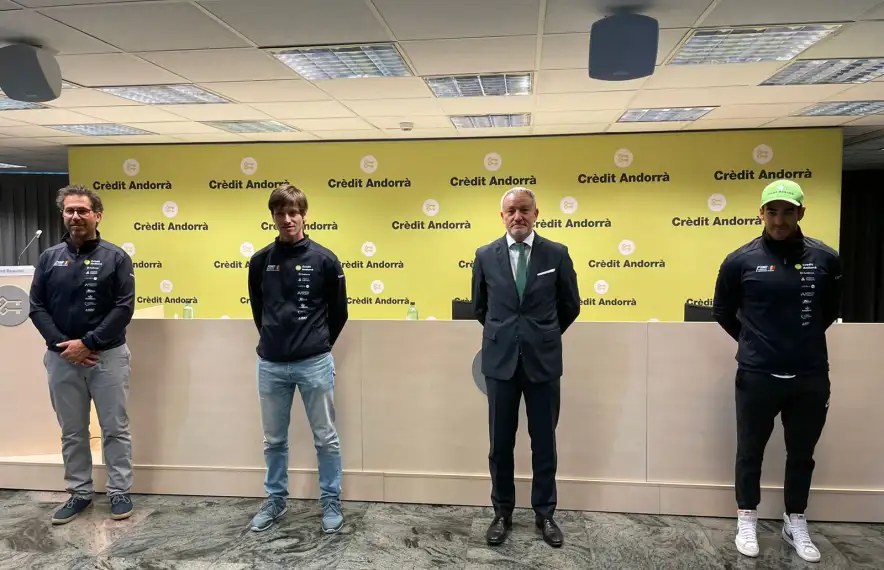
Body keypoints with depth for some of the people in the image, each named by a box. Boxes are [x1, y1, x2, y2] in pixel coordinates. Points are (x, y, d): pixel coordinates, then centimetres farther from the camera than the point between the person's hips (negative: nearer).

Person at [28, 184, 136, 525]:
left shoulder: (116, 257, -3)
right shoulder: (49, 258, 6)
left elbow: (124, 308, -9)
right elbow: (37, 307, 3)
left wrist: (88, 343, -15)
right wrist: (62, 344, -11)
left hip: (108, 356, -3)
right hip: (61, 359, 3)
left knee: (115, 429, 5)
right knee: (72, 432, 13)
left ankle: (120, 492, 18)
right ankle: (79, 493, 27)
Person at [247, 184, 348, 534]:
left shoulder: (324, 260, -5)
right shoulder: (260, 261, 3)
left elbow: (339, 311, 4)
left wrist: (319, 344, 8)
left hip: (315, 364, -3)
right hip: (271, 365, 3)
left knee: (326, 438, 7)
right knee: (274, 440, 15)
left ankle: (331, 503, 23)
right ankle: (275, 501, 32)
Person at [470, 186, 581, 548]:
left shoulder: (557, 254, -2)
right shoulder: (485, 256, 1)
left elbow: (570, 306, 9)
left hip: (543, 360, 0)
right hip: (500, 359, 1)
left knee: (544, 441, 10)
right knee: (500, 442, 9)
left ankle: (544, 513, 26)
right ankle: (502, 512, 25)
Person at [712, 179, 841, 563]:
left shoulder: (825, 259, -4)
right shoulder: (741, 261, -8)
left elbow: (831, 308, 14)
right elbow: (723, 311, 7)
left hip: (810, 377, 2)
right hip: (757, 375, -2)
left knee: (801, 454, 16)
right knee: (750, 452, 11)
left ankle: (795, 524, 34)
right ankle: (747, 520, 30)